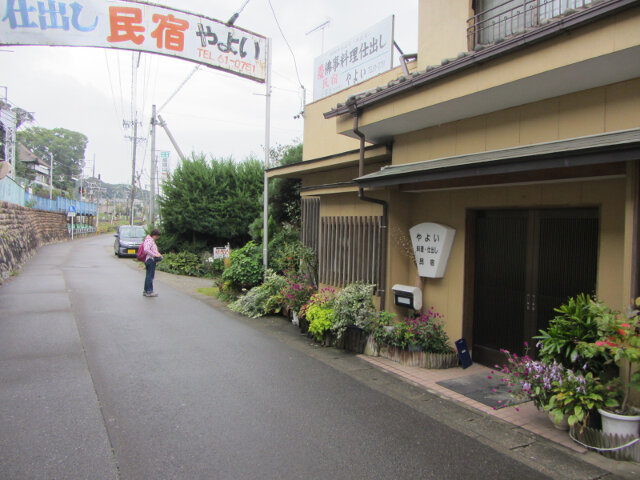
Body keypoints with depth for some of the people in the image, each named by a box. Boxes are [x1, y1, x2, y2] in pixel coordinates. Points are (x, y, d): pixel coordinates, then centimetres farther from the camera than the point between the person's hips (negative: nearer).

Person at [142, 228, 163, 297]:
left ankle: (146, 291, 20)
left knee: (149, 276, 14)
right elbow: (146, 249, -28)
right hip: (150, 260, -11)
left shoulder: (152, 241, 19)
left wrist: (158, 254, 9)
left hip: (150, 260, 11)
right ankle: (149, 291, -5)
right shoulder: (149, 240, -13)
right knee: (150, 275, -7)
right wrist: (154, 255, -25)